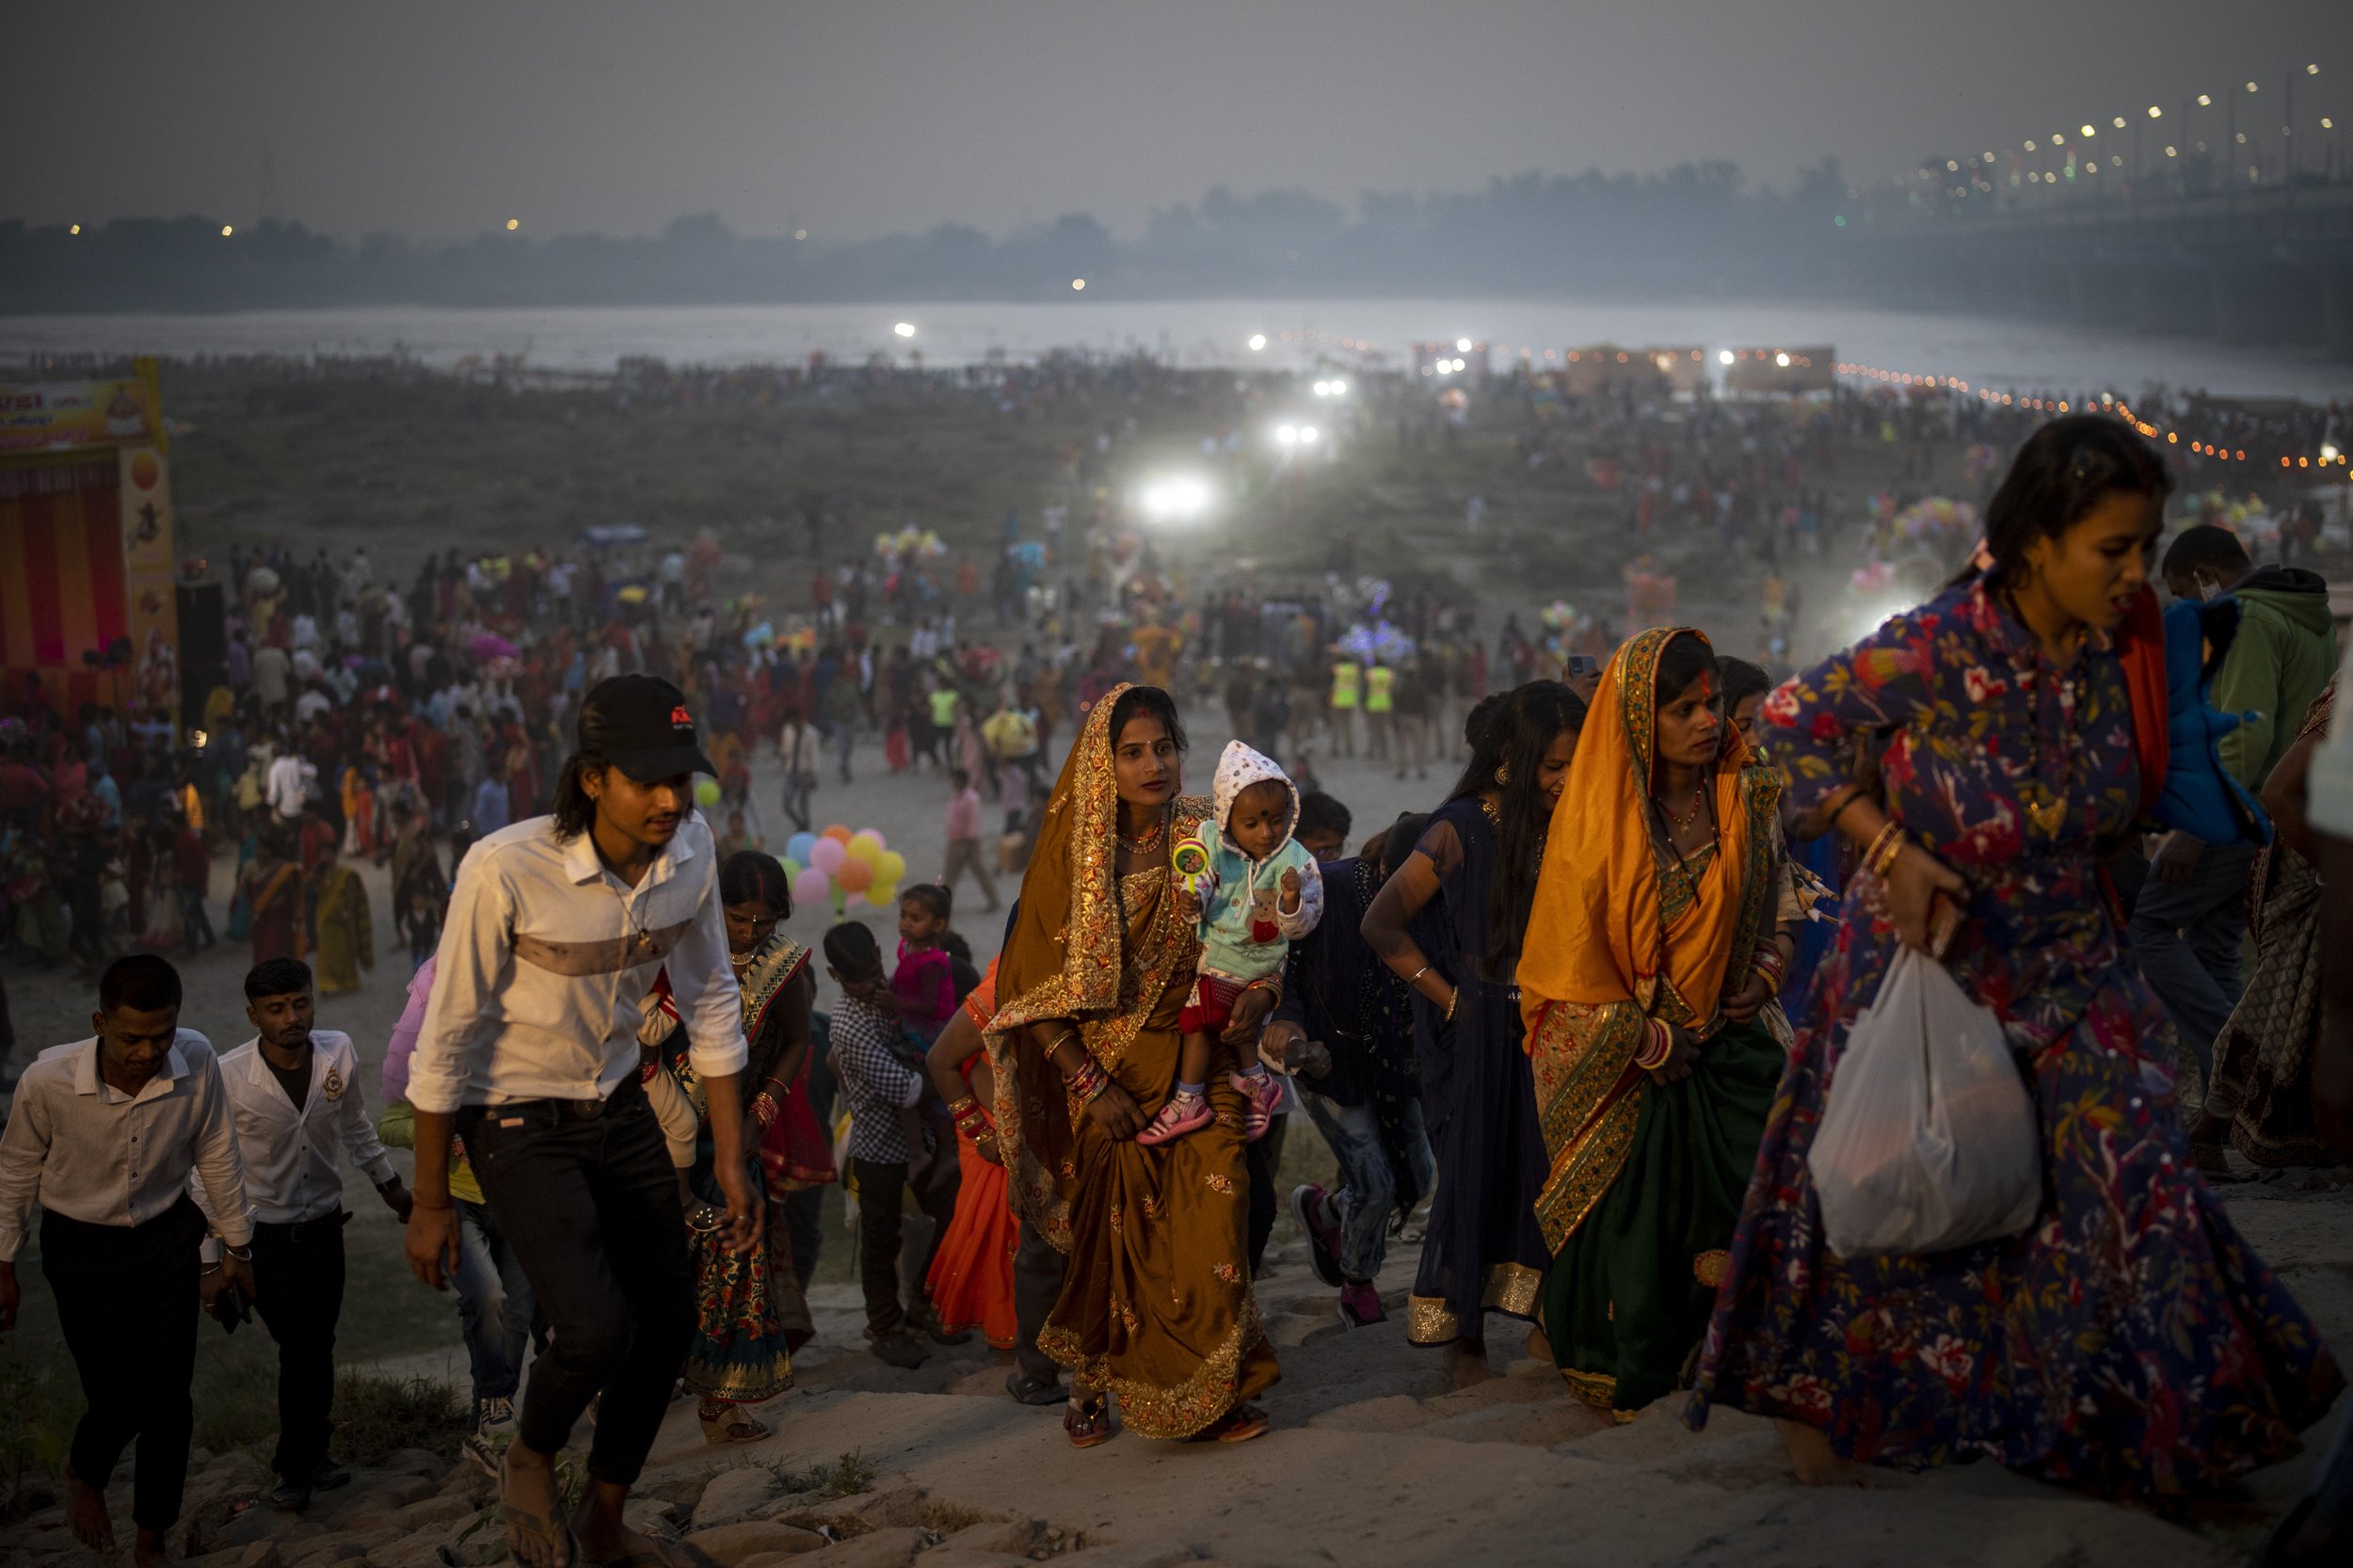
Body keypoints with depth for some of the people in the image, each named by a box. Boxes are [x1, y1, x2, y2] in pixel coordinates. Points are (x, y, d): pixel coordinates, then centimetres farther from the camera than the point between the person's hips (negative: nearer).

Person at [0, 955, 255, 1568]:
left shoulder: (197, 1062, -22)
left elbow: (216, 1154, -4)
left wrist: (237, 1245, 7)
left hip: (169, 1240, 2)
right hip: (81, 1247, -2)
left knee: (170, 1397, 6)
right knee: (118, 1400, 0)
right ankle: (85, 1475, 37)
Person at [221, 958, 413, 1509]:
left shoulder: (338, 1051, -8)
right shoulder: (229, 1078, -20)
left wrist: (390, 1185, 23)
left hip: (324, 1225, 4)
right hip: (263, 1235, -4)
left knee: (320, 1345, 9)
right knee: (302, 1346, -10)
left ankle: (305, 1459, 27)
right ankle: (297, 1465, 9)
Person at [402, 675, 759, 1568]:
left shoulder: (690, 851, -11)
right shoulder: (507, 869, -28)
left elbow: (711, 1003, 2)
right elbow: (447, 1040, -18)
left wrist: (732, 1161, 3)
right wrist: (430, 1203, -12)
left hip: (618, 1107, 6)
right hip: (517, 1120, -6)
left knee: (669, 1320, 9)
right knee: (597, 1329, -21)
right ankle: (529, 1461, 14)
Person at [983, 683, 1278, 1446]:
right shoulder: (1072, 848, -6)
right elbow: (1038, 986, -6)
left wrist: (1260, 992, -15)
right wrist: (1089, 1084, -12)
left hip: (1196, 1064, 1)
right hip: (1100, 1070, -1)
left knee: (1209, 1221, -10)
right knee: (1107, 1228, 4)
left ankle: (1211, 1389, 3)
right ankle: (1091, 1386, 22)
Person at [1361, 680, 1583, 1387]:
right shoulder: (1463, 830, -10)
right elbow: (1382, 924, -8)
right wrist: (1450, 998, -8)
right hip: (1479, 1035, -3)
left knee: (1550, 1171, 0)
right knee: (1476, 1171, 3)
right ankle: (1463, 1336, 15)